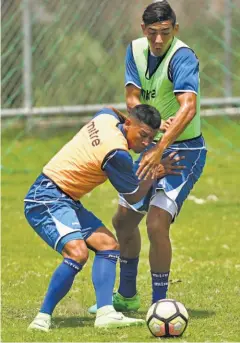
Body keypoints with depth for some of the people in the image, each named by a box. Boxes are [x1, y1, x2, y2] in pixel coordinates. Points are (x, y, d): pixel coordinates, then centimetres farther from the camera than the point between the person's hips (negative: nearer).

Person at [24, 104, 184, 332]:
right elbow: (133, 197, -5)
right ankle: (43, 318, -22)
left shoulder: (107, 117, 3)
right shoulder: (116, 154, -22)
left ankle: (105, 313, -14)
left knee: (108, 245, 0)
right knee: (77, 252, -29)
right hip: (46, 199, -11)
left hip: (65, 200, 11)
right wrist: (156, 173, 8)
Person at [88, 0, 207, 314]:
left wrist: (160, 149, -45)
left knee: (157, 223, -20)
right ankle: (127, 296, 36)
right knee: (124, 220, 17)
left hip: (184, 150, -8)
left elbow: (189, 108, -37)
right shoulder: (136, 50, -2)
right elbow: (132, 98, -6)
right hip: (154, 147, 8)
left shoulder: (182, 57, -24)